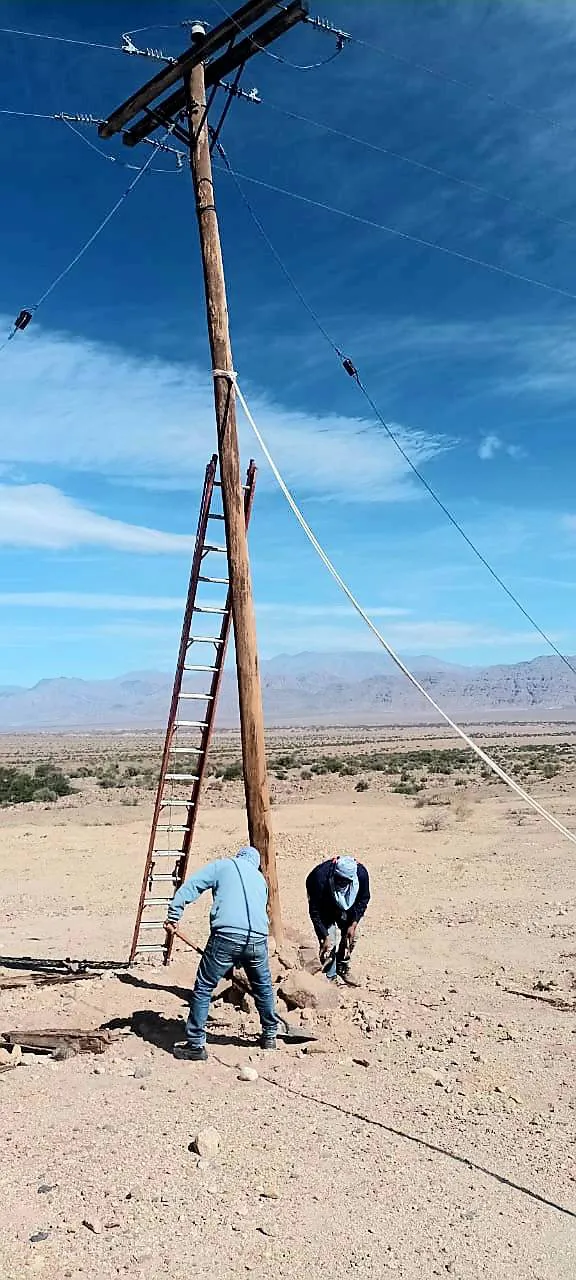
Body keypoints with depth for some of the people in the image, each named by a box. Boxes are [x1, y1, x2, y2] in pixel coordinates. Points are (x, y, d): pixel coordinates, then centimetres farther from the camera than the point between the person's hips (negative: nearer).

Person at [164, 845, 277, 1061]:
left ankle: (196, 1045, 9)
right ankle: (270, 1035, 38)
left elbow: (189, 887, 2)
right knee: (263, 987, 27)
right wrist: (240, 962, 34)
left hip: (226, 937, -4)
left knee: (203, 988, 8)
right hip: (258, 940, 4)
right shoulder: (260, 879, 27)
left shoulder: (222, 865, 15)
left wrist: (172, 917, 3)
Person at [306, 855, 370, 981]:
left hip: (345, 905, 3)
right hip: (324, 907, -3)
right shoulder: (320, 878, -42)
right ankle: (330, 977, 6)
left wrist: (354, 924, -17)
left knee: (349, 937, 5)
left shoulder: (361, 873, -33)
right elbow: (315, 912, -30)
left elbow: (363, 900, -12)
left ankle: (343, 967, 30)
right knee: (329, 943, -11)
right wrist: (325, 938, -30)